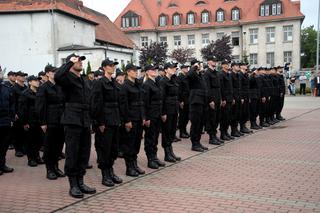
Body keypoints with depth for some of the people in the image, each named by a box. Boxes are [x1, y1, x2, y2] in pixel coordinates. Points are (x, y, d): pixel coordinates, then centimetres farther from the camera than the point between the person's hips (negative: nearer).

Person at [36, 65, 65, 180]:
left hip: (61, 121, 5)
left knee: (59, 144, 9)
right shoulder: (43, 87, -5)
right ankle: (50, 170, 14)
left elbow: (64, 103, 11)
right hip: (50, 121, -5)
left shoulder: (60, 87, 10)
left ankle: (55, 166, 23)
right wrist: (43, 122, -12)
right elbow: (40, 106, -8)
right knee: (49, 145, 4)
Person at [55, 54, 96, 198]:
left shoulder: (83, 80, 18)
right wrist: (69, 62, -21)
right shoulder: (68, 78, -6)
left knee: (84, 153, 11)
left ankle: (80, 182, 21)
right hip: (72, 120, -8)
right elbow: (57, 77, -31)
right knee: (72, 153, -1)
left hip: (85, 121, 8)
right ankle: (73, 185, 8)